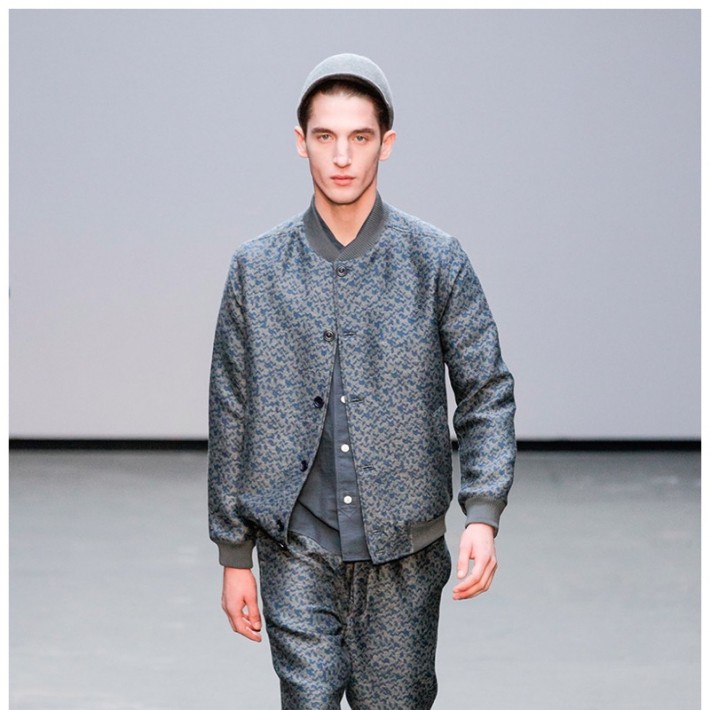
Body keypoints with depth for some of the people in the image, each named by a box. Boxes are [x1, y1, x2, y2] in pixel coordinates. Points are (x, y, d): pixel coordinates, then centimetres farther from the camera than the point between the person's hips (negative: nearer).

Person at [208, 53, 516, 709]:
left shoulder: (437, 261, 1)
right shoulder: (257, 269, 4)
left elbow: (487, 393, 1)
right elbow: (231, 416, 8)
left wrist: (484, 514, -13)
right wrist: (234, 556, 6)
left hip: (406, 555, 0)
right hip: (298, 553, 0)